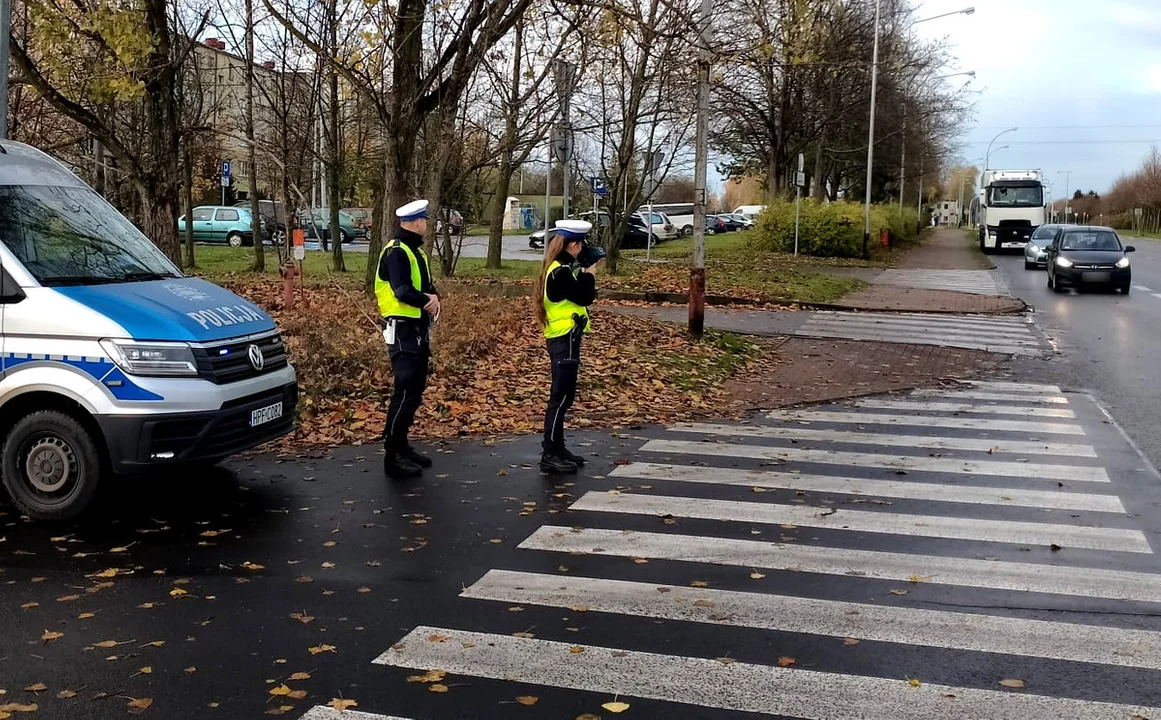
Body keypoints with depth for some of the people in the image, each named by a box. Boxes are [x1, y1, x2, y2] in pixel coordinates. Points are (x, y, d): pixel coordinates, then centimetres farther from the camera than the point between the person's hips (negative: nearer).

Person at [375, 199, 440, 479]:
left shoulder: (417, 251, 16)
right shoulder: (396, 252, -16)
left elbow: (426, 284, 12)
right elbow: (402, 291, -28)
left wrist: (434, 296, -10)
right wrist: (428, 301, -14)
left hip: (418, 328, 10)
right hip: (402, 329, -10)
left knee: (415, 390, 14)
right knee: (406, 391, -10)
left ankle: (402, 446, 25)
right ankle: (392, 457, -5)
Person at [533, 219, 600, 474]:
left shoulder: (557, 267, 13)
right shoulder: (561, 271, -18)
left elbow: (578, 293, 16)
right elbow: (585, 297, -19)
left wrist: (586, 271, 6)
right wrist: (590, 272, -5)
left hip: (561, 338, 11)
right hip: (565, 339, -11)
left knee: (564, 396, 16)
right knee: (560, 397, -7)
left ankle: (557, 449, 23)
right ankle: (549, 455, -3)